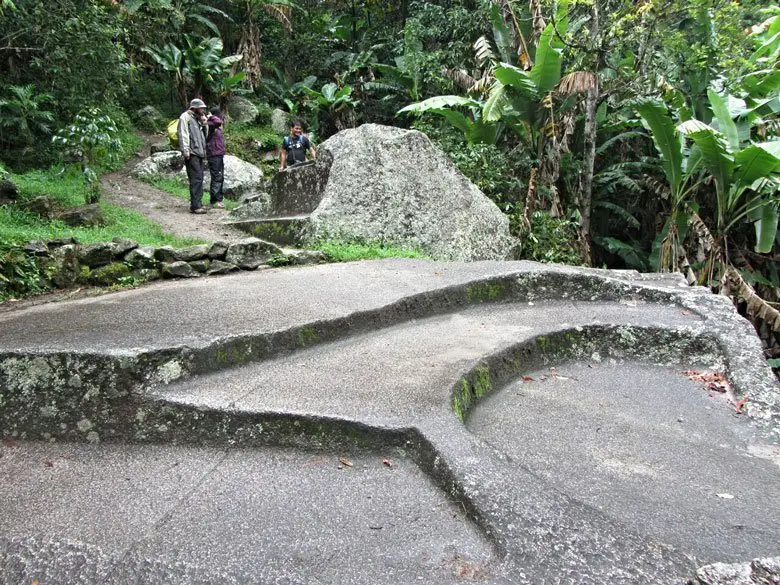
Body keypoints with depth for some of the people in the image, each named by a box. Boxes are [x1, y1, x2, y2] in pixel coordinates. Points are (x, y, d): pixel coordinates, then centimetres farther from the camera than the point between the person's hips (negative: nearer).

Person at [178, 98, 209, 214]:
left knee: (199, 179, 10)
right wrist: (186, 151, -19)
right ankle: (195, 206, -14)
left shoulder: (198, 119, 23)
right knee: (196, 179, -13)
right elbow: (183, 135, -13)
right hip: (192, 154, -9)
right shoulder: (185, 117, -5)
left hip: (199, 153, 9)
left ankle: (197, 204, 15)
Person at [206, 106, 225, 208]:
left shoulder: (217, 127, 17)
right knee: (216, 177, -9)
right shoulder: (209, 124, -11)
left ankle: (218, 199, 20)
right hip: (214, 155, -10)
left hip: (219, 155, 10)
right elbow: (218, 122, -28)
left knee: (220, 178, 13)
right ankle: (215, 200, -6)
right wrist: (211, 117, -15)